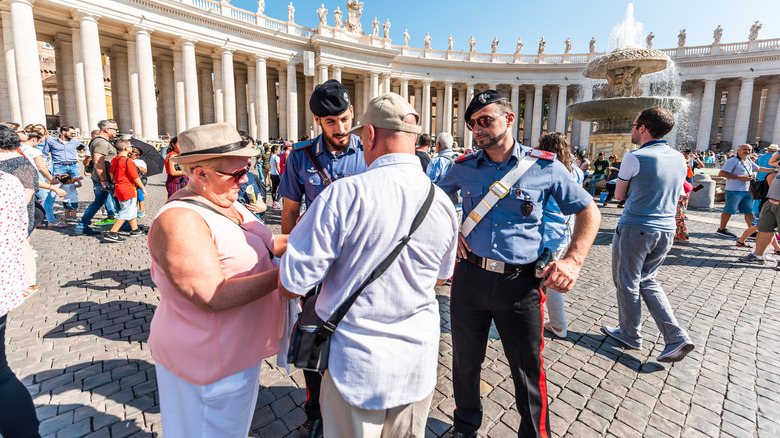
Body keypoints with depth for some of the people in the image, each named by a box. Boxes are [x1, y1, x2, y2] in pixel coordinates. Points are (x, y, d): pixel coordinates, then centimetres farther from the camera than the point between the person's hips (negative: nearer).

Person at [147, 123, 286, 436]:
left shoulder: (225, 202, 2)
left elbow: (250, 250, 7)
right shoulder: (180, 220, -27)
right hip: (209, 362, -8)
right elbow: (212, 297, -32)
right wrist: (283, 273, -31)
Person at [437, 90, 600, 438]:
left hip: (520, 283, -2)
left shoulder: (544, 167, -3)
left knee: (528, 370, 12)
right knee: (465, 361, 18)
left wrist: (573, 261, -9)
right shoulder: (464, 167, 4)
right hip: (469, 276, 3)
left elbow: (589, 211, 4)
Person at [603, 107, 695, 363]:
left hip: (635, 229, -7)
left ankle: (630, 335, 23)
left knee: (627, 284, 9)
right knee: (647, 281, 19)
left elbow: (619, 195, -3)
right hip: (666, 230, 7)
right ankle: (676, 337, 12)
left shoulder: (634, 158, -14)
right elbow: (674, 194, 19)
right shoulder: (679, 159, 8)